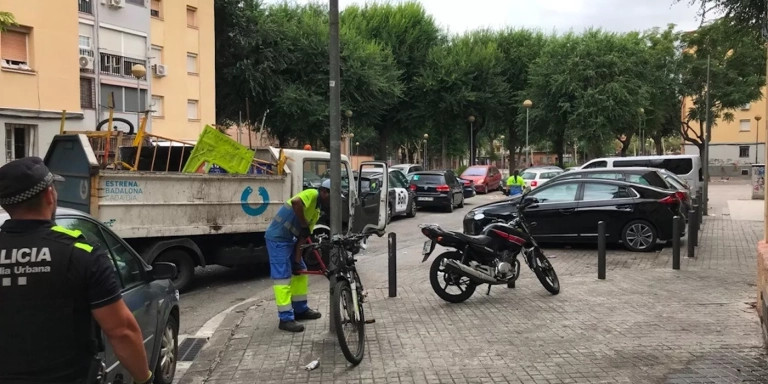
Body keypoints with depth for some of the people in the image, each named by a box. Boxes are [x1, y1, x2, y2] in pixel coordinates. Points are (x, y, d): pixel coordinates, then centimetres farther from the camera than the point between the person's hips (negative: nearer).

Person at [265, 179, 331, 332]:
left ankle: (301, 309, 30)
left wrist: (297, 258, 3)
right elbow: (295, 202, -35)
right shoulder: (312, 194, -13)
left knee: (300, 272, 17)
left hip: (289, 239, 10)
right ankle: (286, 319, -3)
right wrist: (304, 224, -22)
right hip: (277, 239, -10)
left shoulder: (317, 212, 14)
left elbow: (303, 235, 10)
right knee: (283, 277, -8)